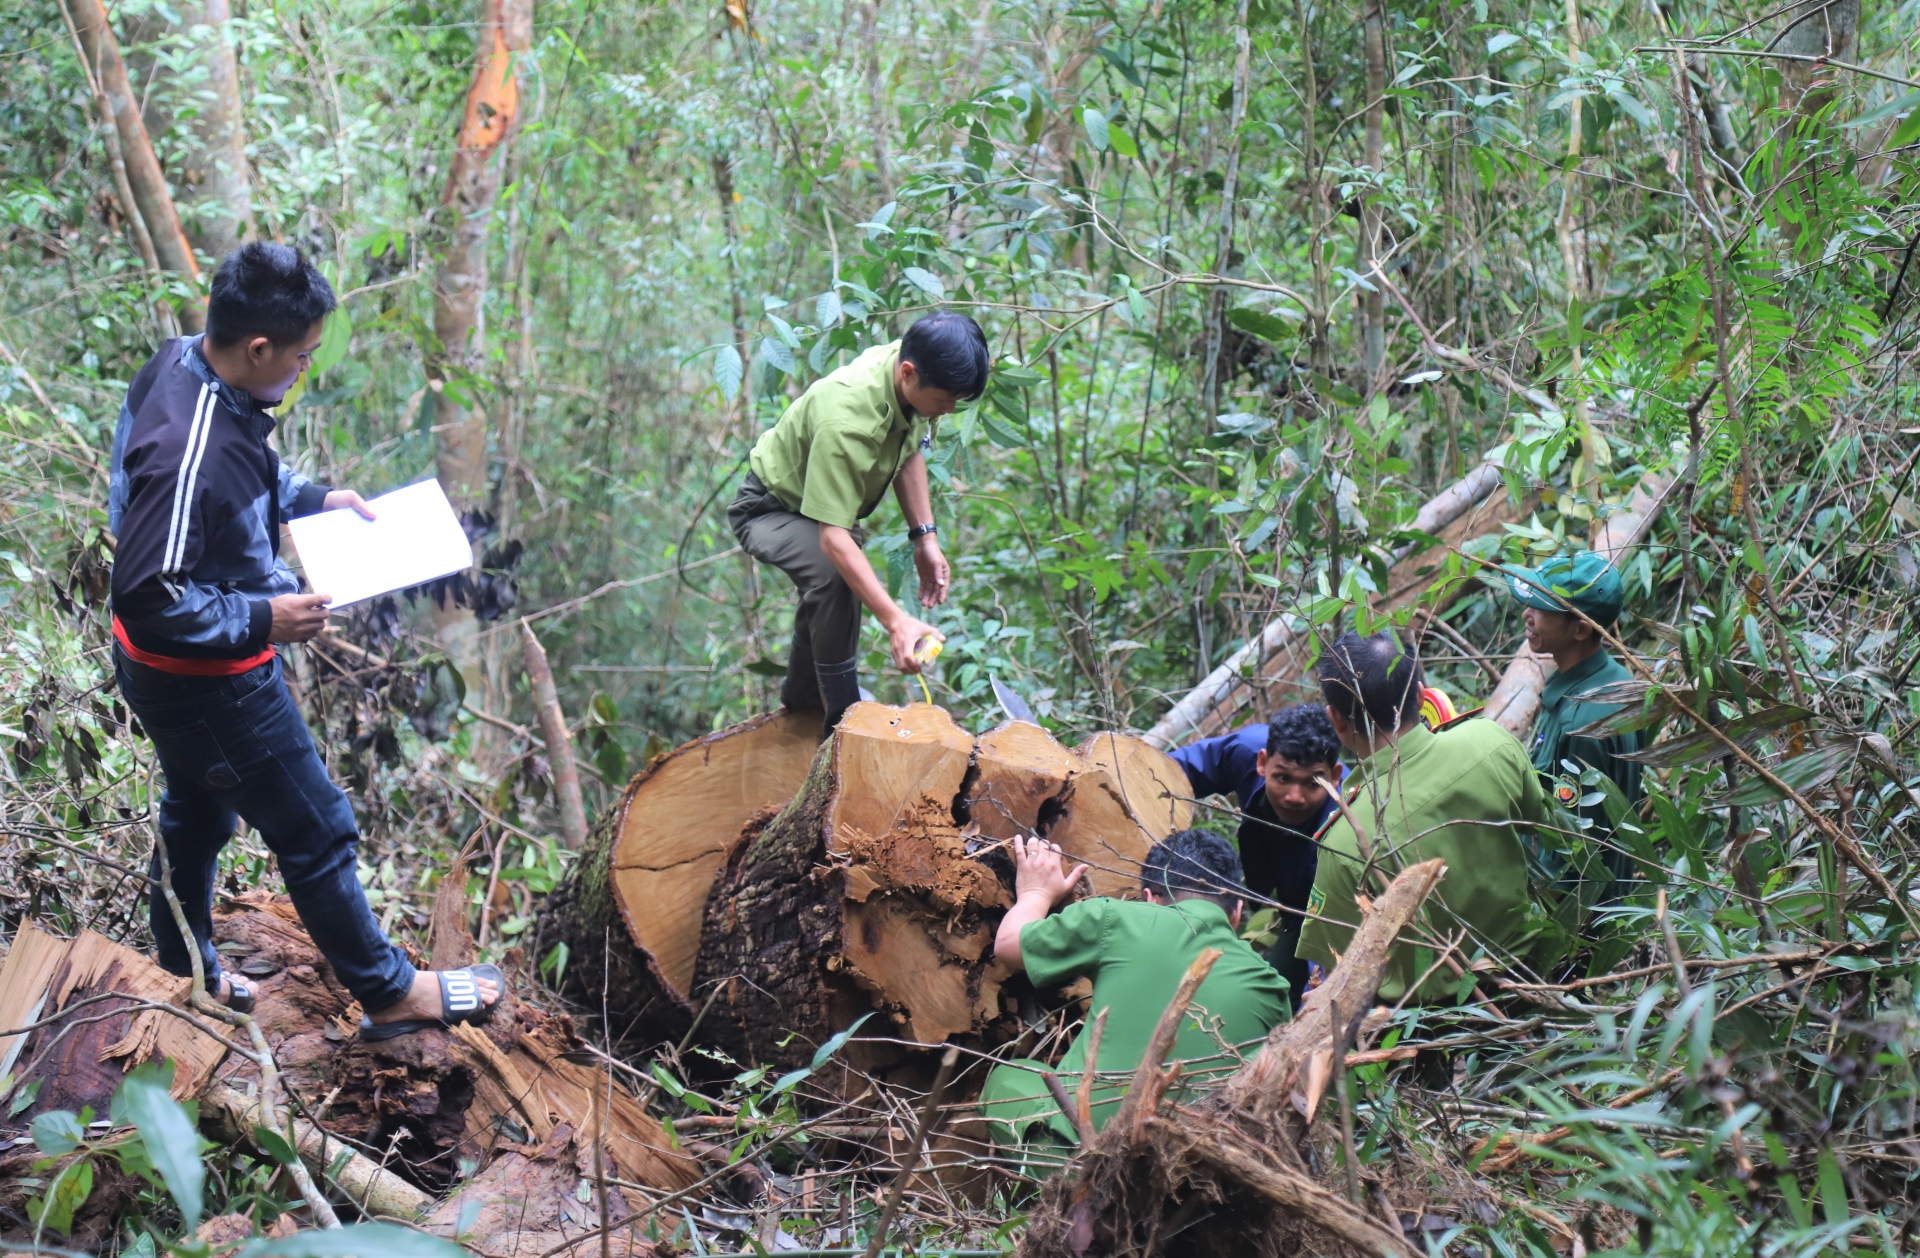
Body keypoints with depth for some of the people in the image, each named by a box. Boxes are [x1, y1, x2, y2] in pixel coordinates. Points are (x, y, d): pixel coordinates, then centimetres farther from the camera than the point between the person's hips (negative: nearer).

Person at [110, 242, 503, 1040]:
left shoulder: (183, 362, -7)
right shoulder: (190, 451, -37)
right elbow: (149, 599, -33)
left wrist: (313, 498, 4)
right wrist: (263, 619, -25)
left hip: (170, 672, 10)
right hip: (207, 685, -10)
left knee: (197, 816, 28)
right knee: (315, 831, 8)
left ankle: (185, 975, 48)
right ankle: (389, 994, 25)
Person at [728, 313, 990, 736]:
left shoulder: (914, 372, -17)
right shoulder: (845, 421, -43)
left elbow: (910, 451, 4)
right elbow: (832, 536, -45)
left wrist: (925, 537, -4)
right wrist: (895, 621, -52)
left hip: (826, 499, 9)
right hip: (769, 509, -9)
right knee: (833, 574, -35)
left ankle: (802, 695, 55)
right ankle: (843, 719, -24)